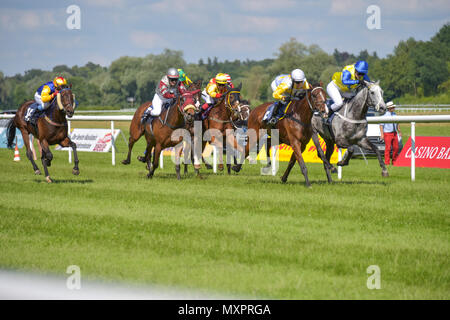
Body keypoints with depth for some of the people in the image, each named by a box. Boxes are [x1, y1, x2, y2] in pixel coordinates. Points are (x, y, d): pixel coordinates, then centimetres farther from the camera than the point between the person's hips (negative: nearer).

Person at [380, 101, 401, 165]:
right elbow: (381, 125, -9)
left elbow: (397, 124, 20)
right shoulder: (385, 115, -9)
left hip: (394, 133, 6)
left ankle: (394, 162, 18)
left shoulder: (394, 114, 10)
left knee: (396, 148, 6)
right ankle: (387, 162, -2)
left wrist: (399, 132, 19)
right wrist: (382, 134, -16)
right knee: (388, 148, -8)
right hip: (387, 133, -6)